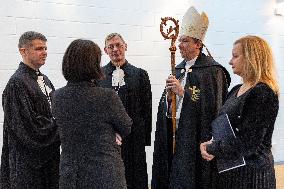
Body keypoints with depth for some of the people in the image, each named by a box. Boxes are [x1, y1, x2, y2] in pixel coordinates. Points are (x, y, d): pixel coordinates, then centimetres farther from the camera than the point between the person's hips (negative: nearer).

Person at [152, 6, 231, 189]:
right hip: (175, 136, 7)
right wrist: (169, 97, -9)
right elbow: (166, 109, 12)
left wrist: (183, 92, -18)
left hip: (197, 138, -7)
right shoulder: (179, 69, 12)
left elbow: (212, 107, -18)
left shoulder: (211, 70, -9)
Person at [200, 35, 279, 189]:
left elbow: (246, 144, -23)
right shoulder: (236, 90, 9)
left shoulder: (263, 93, -18)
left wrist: (212, 148, -10)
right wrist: (207, 144, -6)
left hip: (251, 172, -8)